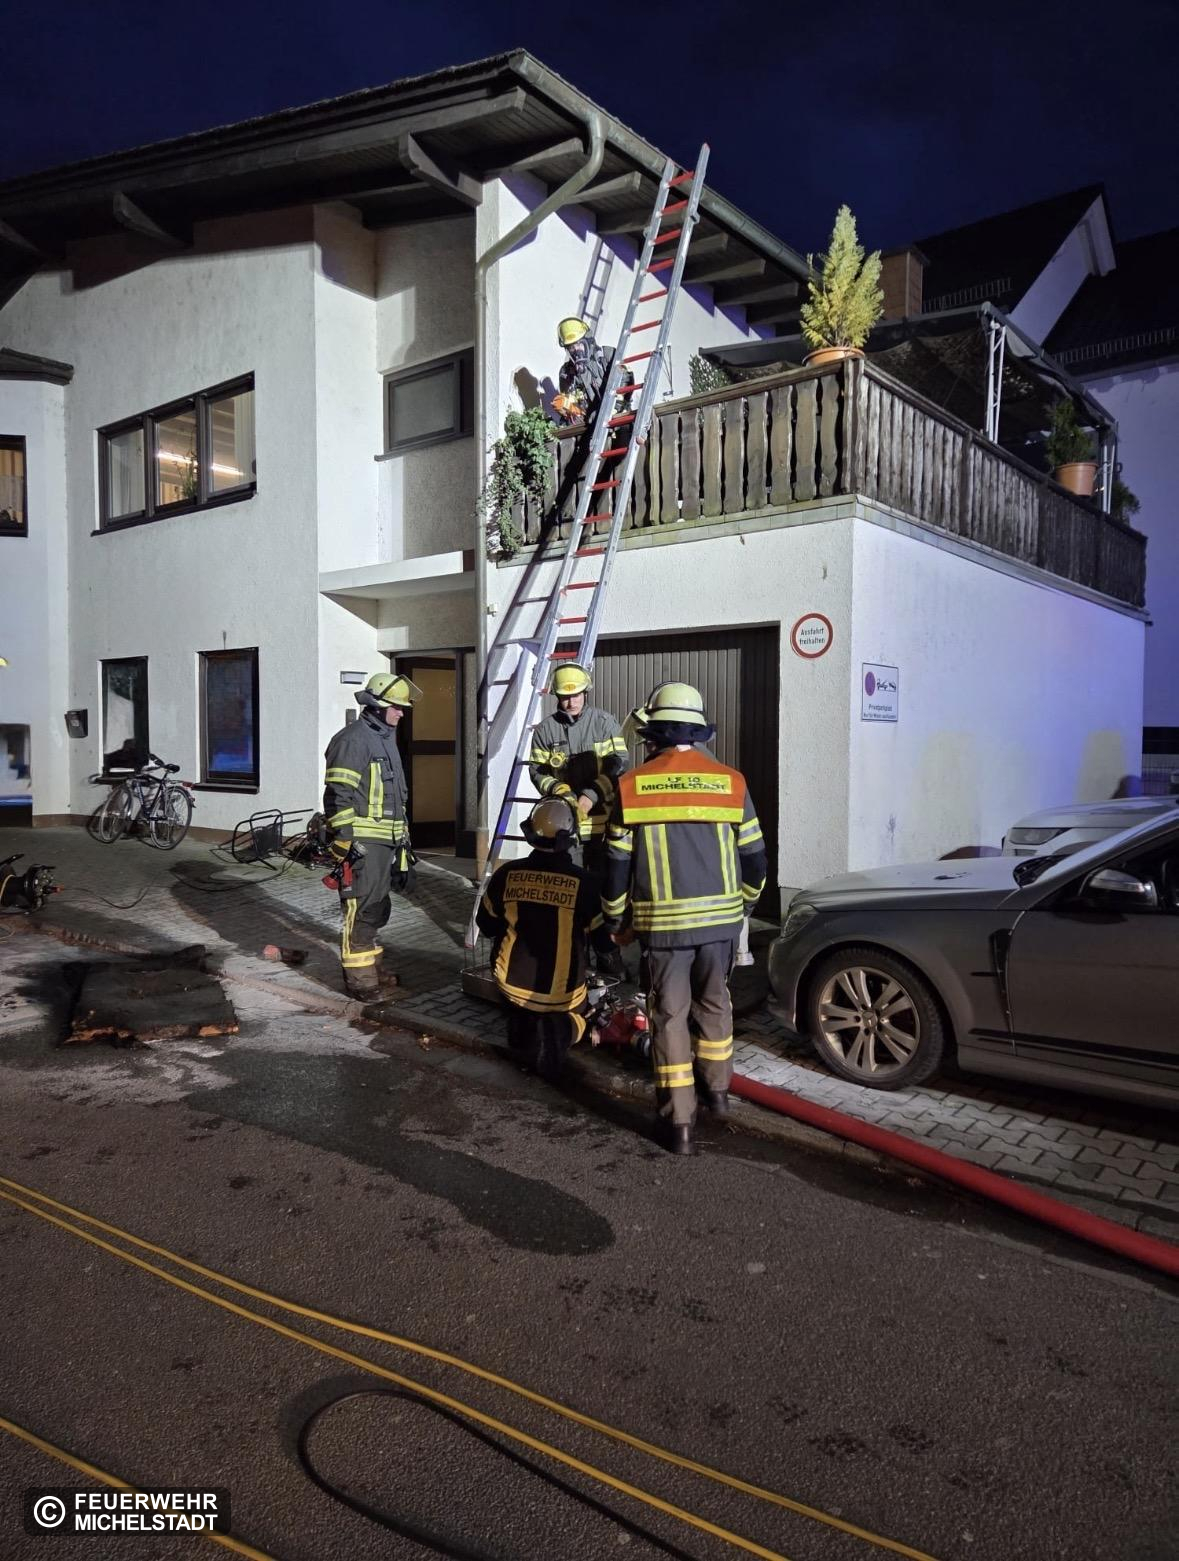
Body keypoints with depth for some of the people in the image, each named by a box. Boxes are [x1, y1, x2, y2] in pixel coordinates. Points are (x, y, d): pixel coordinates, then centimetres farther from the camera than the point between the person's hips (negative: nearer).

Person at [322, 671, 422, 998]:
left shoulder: (386, 738, 19)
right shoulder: (352, 739, -12)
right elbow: (338, 795, -18)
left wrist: (403, 833, 26)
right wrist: (346, 838, -21)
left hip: (385, 841, 10)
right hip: (361, 843, -10)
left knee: (377, 908, 17)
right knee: (360, 909, -7)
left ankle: (370, 965, 29)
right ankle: (358, 978, 0)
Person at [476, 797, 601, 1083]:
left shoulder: (507, 874, -10)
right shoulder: (581, 881, -17)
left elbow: (486, 926, 5)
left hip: (512, 984, 3)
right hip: (561, 994, -3)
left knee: (520, 1009, 35)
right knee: (578, 1007, 28)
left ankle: (523, 1027, 9)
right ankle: (558, 1031, 2)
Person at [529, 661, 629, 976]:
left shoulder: (604, 722, 0)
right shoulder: (545, 729, 3)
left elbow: (619, 762, -5)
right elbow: (537, 770, 5)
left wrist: (591, 795, -15)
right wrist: (560, 792, -13)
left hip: (601, 820, 0)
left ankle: (606, 951, 17)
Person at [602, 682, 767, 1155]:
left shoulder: (633, 786, -4)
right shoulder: (730, 782, 0)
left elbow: (617, 864, -1)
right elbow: (754, 859, 5)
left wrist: (616, 921, 13)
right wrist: (739, 905, 22)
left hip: (663, 922, -2)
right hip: (720, 918, 2)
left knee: (669, 1015, 7)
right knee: (714, 1003, 22)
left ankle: (677, 1122, 10)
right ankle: (717, 1090, 37)